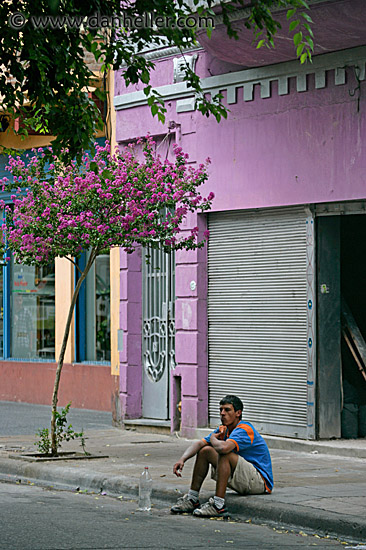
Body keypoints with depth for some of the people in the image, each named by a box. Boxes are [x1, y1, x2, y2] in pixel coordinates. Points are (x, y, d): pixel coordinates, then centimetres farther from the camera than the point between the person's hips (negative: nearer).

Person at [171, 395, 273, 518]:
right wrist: (182, 459, -18)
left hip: (261, 480, -9)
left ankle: (218, 506, -32)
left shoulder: (244, 430, -20)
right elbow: (199, 444, 1)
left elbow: (224, 447, -37)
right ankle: (192, 500, 5)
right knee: (205, 451, 4)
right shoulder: (223, 429, 8)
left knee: (225, 455, -31)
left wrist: (213, 438, -13)